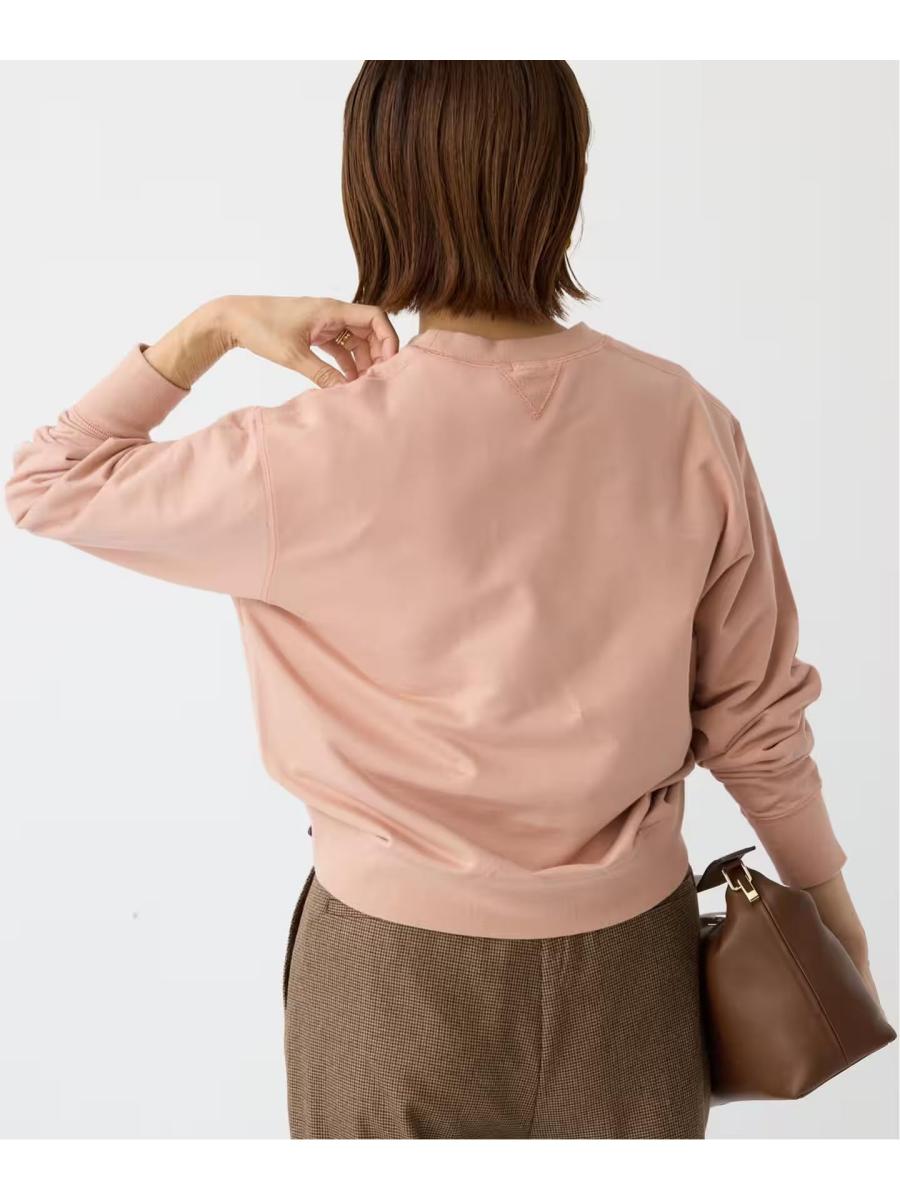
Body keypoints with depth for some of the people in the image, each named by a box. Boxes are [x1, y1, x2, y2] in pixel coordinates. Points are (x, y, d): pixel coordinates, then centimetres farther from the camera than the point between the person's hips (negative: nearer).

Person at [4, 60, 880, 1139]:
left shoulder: (320, 455, -20)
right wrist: (829, 899, 12)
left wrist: (212, 327, -3)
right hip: (631, 947, 2)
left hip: (404, 963, -1)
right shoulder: (684, 424, -13)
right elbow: (753, 717, -4)